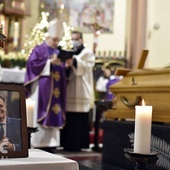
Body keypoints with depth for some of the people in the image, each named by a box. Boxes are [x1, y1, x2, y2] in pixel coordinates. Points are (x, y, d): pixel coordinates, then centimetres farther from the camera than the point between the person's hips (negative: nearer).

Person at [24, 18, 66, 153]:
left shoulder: (58, 53, 19)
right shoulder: (39, 50, 0)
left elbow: (62, 71, 19)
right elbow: (33, 65, -12)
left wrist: (65, 65, -3)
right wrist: (50, 62, -15)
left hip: (55, 89, 6)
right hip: (42, 87, -6)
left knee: (54, 115, 3)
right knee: (41, 115, -6)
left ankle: (50, 143, 7)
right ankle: (38, 143, -2)